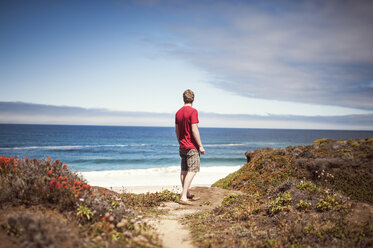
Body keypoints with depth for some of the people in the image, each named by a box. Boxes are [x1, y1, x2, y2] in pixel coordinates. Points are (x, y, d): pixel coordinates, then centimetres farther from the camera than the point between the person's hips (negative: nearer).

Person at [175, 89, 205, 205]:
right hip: (192, 147, -8)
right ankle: (183, 197, -11)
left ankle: (187, 194, 21)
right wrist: (200, 146, -13)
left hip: (182, 146, 8)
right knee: (192, 171, -6)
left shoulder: (178, 112, 9)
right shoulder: (193, 111, -14)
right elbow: (194, 130, -18)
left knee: (184, 170, 12)